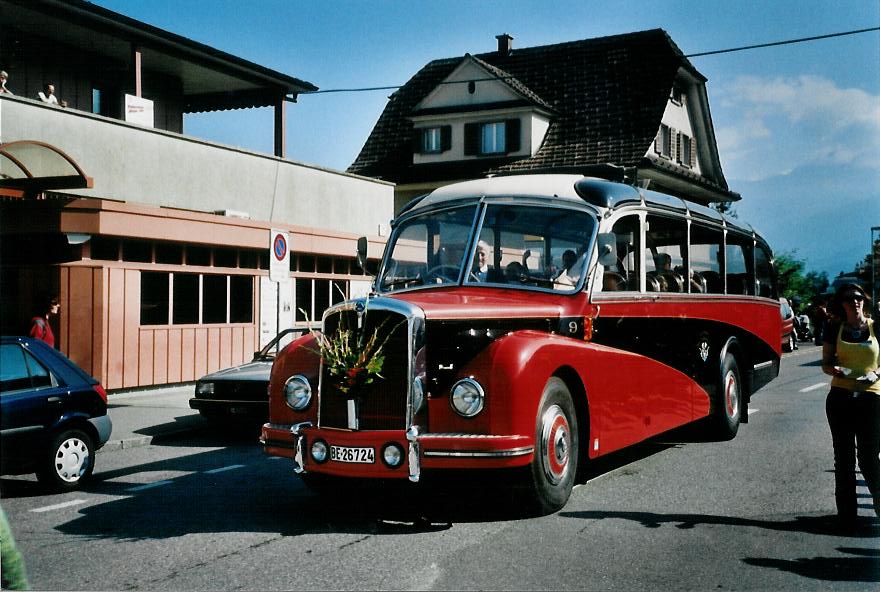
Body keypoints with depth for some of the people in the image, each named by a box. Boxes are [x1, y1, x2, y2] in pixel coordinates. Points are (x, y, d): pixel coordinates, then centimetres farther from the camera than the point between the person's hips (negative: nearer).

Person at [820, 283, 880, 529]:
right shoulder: (834, 329, 5)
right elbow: (826, 363, 10)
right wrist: (834, 369, -12)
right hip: (840, 397, 2)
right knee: (843, 458, 6)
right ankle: (847, 514, 14)